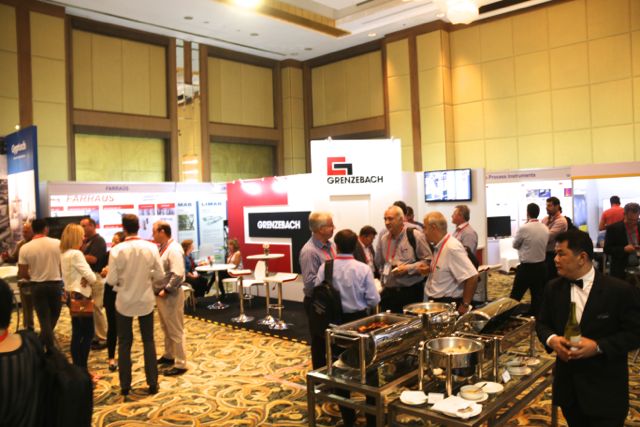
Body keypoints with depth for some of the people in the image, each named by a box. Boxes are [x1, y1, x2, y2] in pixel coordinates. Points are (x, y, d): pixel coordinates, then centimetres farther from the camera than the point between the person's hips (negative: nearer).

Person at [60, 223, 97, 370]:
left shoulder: (63, 253, 9)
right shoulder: (76, 254, -19)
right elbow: (91, 276, -19)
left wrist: (85, 279, -3)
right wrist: (90, 281, 2)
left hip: (71, 294, 9)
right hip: (80, 295, -9)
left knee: (77, 334, 13)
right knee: (88, 333, -1)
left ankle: (77, 368, 19)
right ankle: (82, 369, 1)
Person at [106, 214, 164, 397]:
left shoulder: (117, 250, -15)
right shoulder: (151, 247, -10)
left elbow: (111, 280, -13)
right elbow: (160, 275, -6)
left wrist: (122, 280, 8)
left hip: (124, 302, -1)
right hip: (145, 300, 1)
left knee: (124, 343, 13)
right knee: (148, 341, 13)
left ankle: (125, 385, 18)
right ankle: (152, 383, 16)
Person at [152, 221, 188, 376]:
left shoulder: (174, 249, -20)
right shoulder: (162, 248, 10)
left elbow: (178, 275, -27)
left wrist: (166, 290, -22)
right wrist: (158, 289, 4)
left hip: (170, 296, -10)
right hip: (161, 295, 10)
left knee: (175, 331, -1)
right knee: (166, 329, 23)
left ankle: (180, 364, 7)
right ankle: (169, 355, 39)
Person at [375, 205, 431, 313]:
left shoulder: (415, 235, -6)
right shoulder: (383, 238, 9)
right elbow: (379, 263, 24)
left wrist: (408, 268, -16)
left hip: (411, 292, -4)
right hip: (388, 292, 4)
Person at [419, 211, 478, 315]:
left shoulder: (452, 248, -22)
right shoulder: (439, 246, 7)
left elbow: (472, 277, -27)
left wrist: (465, 305, -21)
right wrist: (430, 269, 4)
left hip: (449, 305, -9)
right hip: (436, 302, 9)